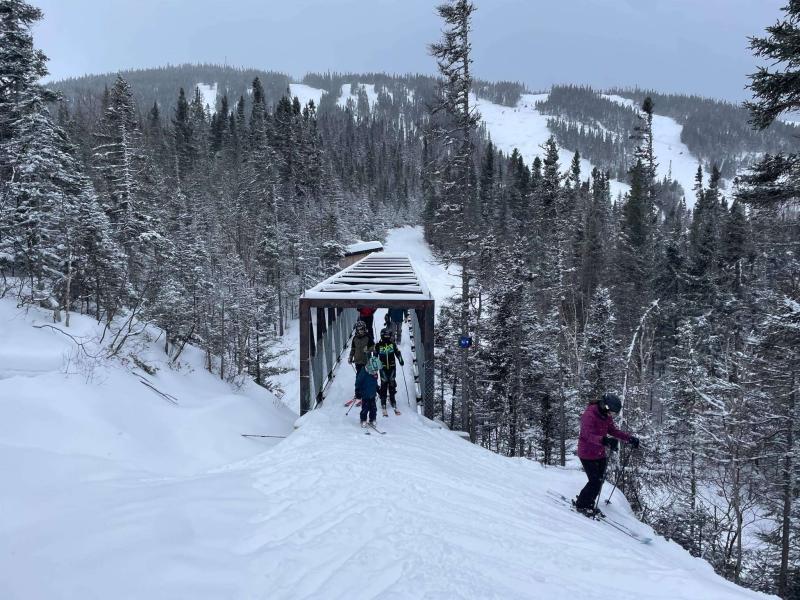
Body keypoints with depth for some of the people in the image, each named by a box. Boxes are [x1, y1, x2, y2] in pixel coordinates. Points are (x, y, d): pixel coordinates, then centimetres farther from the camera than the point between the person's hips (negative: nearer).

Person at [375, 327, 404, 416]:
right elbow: (375, 356, 6)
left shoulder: (392, 343, 3)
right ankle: (383, 404, 1)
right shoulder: (378, 345, -3)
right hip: (383, 368, -2)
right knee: (384, 385, -4)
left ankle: (393, 401, 19)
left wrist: (400, 360, -4)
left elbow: (397, 352, 10)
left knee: (392, 384, 7)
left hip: (392, 367, 2)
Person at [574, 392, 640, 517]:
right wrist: (604, 441, -53)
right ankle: (581, 505, 9)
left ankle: (589, 504, 29)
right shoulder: (589, 415, -25)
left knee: (600, 480, 12)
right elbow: (589, 435, -36)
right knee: (595, 481, -9)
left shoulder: (606, 416, 2)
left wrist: (630, 438, 1)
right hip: (587, 454, -8)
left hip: (600, 453, 8)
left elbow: (613, 430, 13)